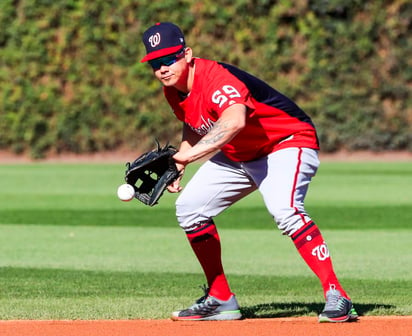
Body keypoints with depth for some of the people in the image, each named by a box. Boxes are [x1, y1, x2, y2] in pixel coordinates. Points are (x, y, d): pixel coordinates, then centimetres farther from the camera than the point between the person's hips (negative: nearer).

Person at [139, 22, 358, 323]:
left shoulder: (215, 78, -31)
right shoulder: (174, 89, -3)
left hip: (288, 142, -10)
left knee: (284, 210, -34)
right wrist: (177, 167, 4)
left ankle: (336, 296, -32)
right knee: (189, 207, 7)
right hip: (237, 155, 10)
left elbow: (235, 120, -54)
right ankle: (221, 300, 16)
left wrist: (189, 154, -59)